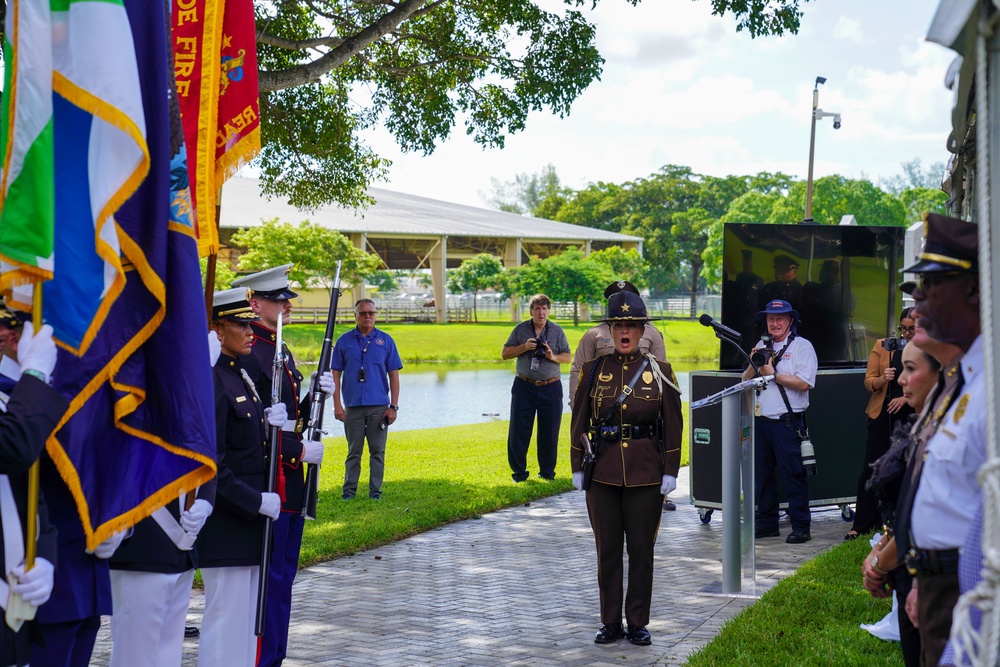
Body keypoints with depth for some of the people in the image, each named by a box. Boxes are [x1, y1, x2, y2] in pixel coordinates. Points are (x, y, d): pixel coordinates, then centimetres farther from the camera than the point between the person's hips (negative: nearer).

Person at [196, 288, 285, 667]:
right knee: (228, 618, -3)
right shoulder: (211, 381, -17)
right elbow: (210, 464, -20)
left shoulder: (242, 376, 12)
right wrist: (258, 501, -20)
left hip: (248, 518, 9)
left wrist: (269, 422, -2)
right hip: (225, 521, -9)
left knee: (248, 618, 15)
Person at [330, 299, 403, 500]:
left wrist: (393, 406, -2)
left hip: (379, 407, 0)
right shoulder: (344, 341, 5)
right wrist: (337, 405, -3)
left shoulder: (385, 340, 4)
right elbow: (336, 374, 5)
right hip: (353, 406, 0)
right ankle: (349, 490, 12)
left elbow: (394, 375, 4)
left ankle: (375, 490, 10)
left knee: (377, 451, 3)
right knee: (354, 451, 6)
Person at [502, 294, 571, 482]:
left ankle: (547, 471, 17)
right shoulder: (521, 329, 3)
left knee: (549, 431, 4)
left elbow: (568, 357, 6)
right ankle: (519, 471, 10)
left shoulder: (557, 330, 5)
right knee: (518, 430, 0)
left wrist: (553, 357, -14)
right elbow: (505, 354, 4)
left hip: (550, 387, 0)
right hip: (524, 387, 0)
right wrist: (524, 347, -12)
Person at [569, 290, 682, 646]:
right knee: (607, 547, 5)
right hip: (603, 469, 1)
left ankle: (638, 623, 14)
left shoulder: (659, 371, 1)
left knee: (641, 548, 4)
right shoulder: (594, 369, 3)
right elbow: (580, 420, 6)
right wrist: (577, 467, 2)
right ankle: (611, 623, 14)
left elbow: (673, 425, 2)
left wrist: (670, 471, -3)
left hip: (645, 471, -1)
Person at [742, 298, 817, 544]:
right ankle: (767, 523, 20)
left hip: (788, 422, -6)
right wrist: (753, 364, -3)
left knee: (793, 475, -5)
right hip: (761, 420, 6)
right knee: (762, 473, 10)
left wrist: (773, 374, -11)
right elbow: (745, 380, 16)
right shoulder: (762, 346, 16)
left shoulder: (802, 346, -2)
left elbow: (803, 383, -14)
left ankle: (800, 527, 0)